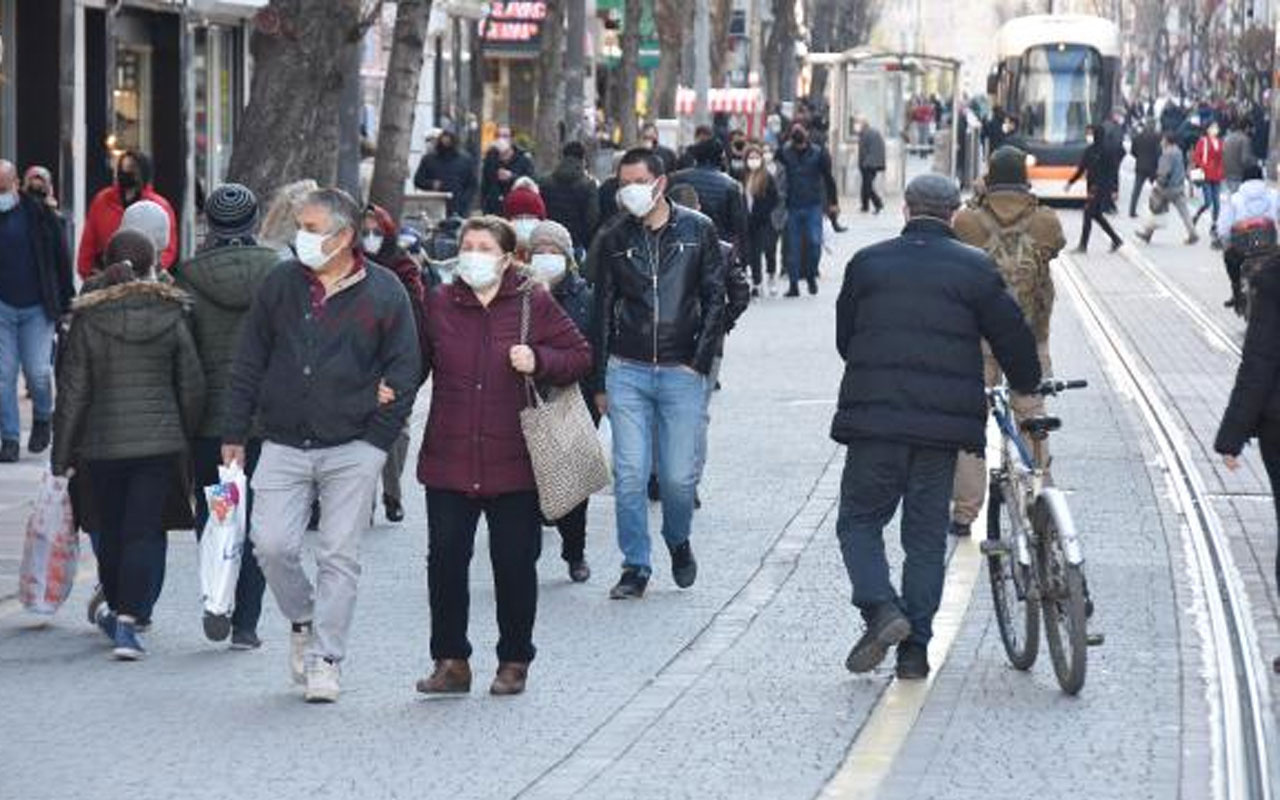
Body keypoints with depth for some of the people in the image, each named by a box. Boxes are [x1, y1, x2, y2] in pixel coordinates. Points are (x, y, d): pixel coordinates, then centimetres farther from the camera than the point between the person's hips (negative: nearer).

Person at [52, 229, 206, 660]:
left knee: (110, 529, 16)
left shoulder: (87, 320, -4)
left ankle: (117, 609, 33)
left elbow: (73, 392, -3)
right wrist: (188, 437, 15)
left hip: (102, 443, 1)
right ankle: (128, 621, -12)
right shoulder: (172, 317, -3)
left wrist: (62, 456, 2)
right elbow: (192, 386, 1)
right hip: (160, 442, -1)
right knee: (144, 531, -2)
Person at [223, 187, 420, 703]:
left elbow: (405, 369, 2)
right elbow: (248, 364, 10)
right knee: (272, 545, -7)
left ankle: (325, 658, 8)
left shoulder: (383, 293, -1)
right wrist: (235, 434, 6)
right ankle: (302, 621, 20)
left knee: (339, 556, 0)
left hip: (353, 451, -2)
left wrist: (377, 438, -4)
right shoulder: (281, 284, 6)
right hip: (284, 444, 2)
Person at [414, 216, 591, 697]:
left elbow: (580, 356, 4)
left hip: (513, 463, -2)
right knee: (445, 559, -2)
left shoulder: (534, 304, 1)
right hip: (449, 462, 2)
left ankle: (514, 661, 18)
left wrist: (539, 361, -11)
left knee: (514, 563, 4)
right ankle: (450, 662, 8)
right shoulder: (439, 305, 7)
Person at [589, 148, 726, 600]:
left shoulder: (697, 231, 3)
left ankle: (678, 542, 29)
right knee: (629, 475, -4)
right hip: (627, 372, 1)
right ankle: (635, 567, 5)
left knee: (680, 477, 1)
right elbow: (603, 312, 10)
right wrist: (600, 380, 7)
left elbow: (715, 299, 4)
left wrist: (699, 363, -5)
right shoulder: (612, 240, 6)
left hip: (681, 373, -1)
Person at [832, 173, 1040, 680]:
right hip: (943, 423, 0)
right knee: (927, 535, 8)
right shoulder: (974, 269, 1)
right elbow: (1012, 337, 4)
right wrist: (1027, 387, 24)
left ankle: (880, 609, -13)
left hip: (873, 415, 0)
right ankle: (915, 648, 6)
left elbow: (844, 338, 13)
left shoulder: (867, 263, 5)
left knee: (859, 520, 11)